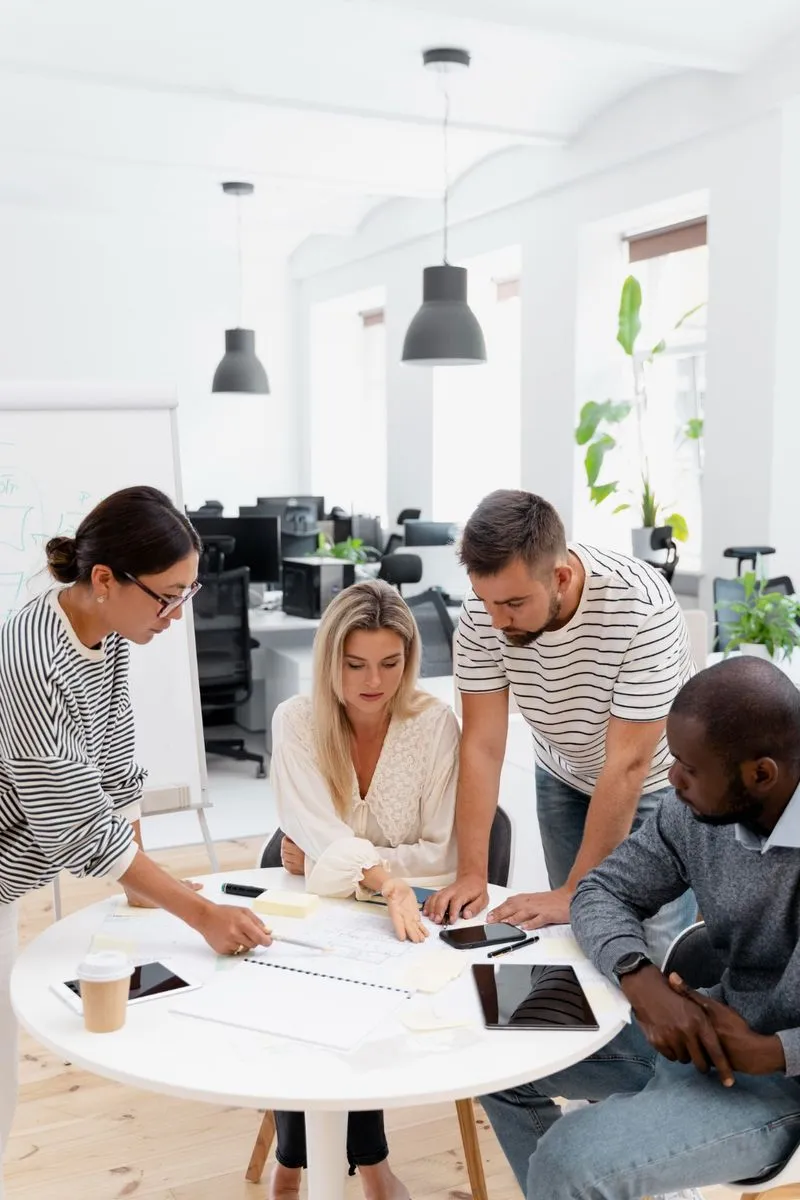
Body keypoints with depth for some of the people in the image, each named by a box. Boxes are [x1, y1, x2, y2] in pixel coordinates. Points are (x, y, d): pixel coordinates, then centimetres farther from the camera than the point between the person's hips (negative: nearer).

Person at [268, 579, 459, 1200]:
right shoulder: (296, 720, -8)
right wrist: (383, 877, -40)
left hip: (403, 918, -1)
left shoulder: (435, 723, -11)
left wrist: (332, 862, -17)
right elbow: (318, 838, -20)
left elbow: (444, 856, -10)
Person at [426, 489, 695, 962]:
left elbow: (628, 764, -30)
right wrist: (472, 874, -23)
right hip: (565, 780, 3)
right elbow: (482, 745, -17)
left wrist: (574, 893, -27)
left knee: (655, 949, -6)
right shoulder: (483, 610, -23)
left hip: (656, 783, -3)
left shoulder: (641, 606, -34)